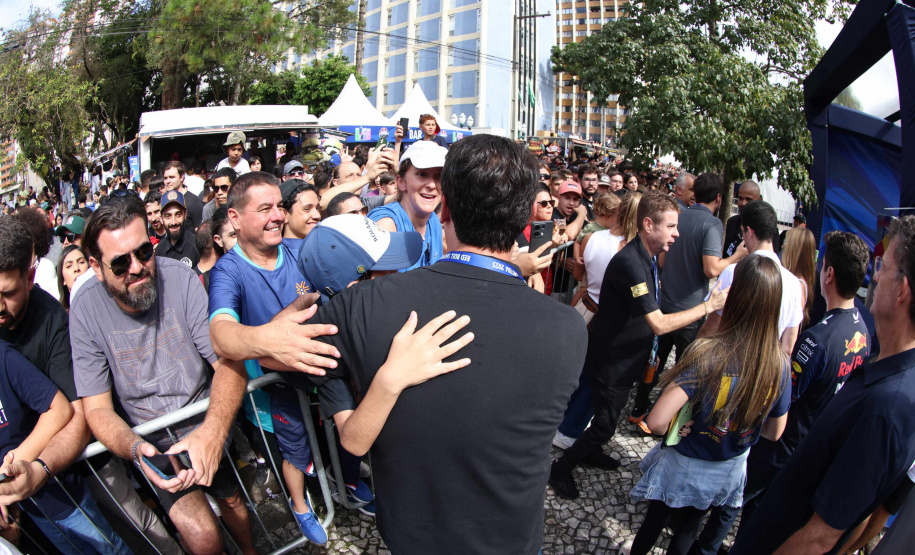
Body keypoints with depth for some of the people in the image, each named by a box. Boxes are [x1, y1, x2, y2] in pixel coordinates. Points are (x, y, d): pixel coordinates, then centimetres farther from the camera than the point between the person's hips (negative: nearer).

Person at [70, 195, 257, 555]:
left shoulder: (179, 278, -13)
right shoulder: (85, 309, -12)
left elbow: (228, 362, -16)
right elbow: (97, 408, -10)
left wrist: (213, 430, -34)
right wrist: (137, 449, -31)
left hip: (205, 421, 2)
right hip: (148, 439, -1)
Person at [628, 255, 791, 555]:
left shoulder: (706, 354, -34)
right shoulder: (779, 365, -19)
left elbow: (656, 421, -38)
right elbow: (774, 432, -4)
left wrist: (676, 428, -17)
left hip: (683, 465, -3)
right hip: (729, 471, 4)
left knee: (653, 524, 24)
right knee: (688, 529, 30)